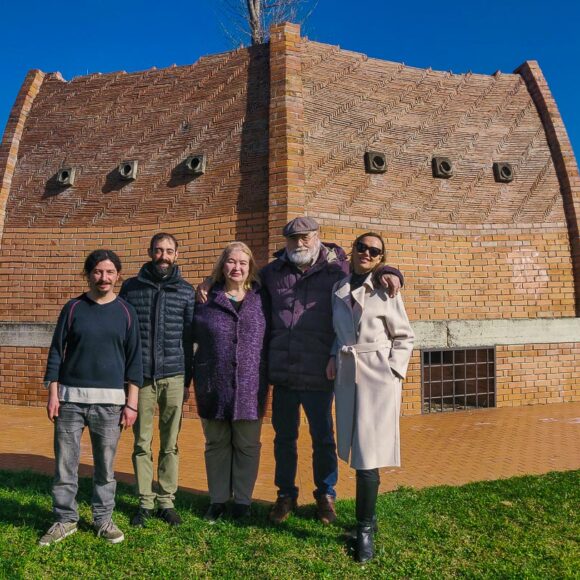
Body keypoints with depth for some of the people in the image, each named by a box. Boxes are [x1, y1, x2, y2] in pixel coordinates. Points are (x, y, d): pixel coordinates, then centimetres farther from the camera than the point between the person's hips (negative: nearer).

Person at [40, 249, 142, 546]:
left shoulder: (126, 312, 4)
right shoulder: (73, 308, 4)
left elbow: (134, 359, 3)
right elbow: (56, 352, 5)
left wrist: (131, 403, -1)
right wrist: (52, 394, -1)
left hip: (110, 400, 0)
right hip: (70, 398, 1)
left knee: (105, 464, 7)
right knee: (65, 462, 5)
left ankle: (103, 519, 23)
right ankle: (65, 520, 22)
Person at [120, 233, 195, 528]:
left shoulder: (186, 291, 6)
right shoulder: (131, 287, 6)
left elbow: (190, 337, 7)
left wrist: (188, 379, 5)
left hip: (173, 377, 0)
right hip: (141, 376, 0)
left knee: (170, 444, 6)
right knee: (142, 444, 5)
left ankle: (167, 501, 17)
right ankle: (145, 502, 17)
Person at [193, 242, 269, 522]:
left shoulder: (261, 300, 3)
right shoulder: (206, 300, 2)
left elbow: (271, 341, 6)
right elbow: (193, 339, 6)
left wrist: (269, 378, 1)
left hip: (250, 388, 0)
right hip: (214, 386, 0)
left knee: (247, 446, 10)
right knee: (216, 444, 13)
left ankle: (243, 501, 26)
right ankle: (218, 500, 29)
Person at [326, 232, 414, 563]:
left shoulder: (385, 291, -2)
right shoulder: (339, 289, 9)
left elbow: (405, 337, 2)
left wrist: (394, 372, -8)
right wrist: (333, 357, 3)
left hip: (377, 375, -4)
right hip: (346, 374, 4)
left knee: (369, 453, -5)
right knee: (356, 450, 11)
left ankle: (365, 528, 10)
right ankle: (368, 515, 30)